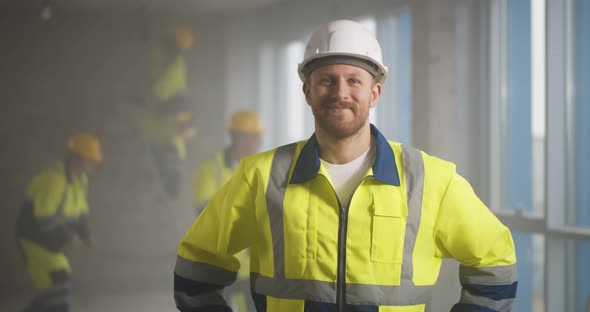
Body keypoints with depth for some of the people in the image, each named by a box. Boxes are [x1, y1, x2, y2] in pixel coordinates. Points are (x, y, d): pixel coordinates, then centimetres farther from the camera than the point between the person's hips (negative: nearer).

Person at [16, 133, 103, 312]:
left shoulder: (80, 178, 3)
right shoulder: (55, 180, -27)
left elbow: (80, 210, 14)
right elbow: (42, 218, -29)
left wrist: (85, 234, -3)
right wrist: (68, 237, -23)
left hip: (53, 242, 9)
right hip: (36, 241, -9)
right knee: (58, 286, -13)